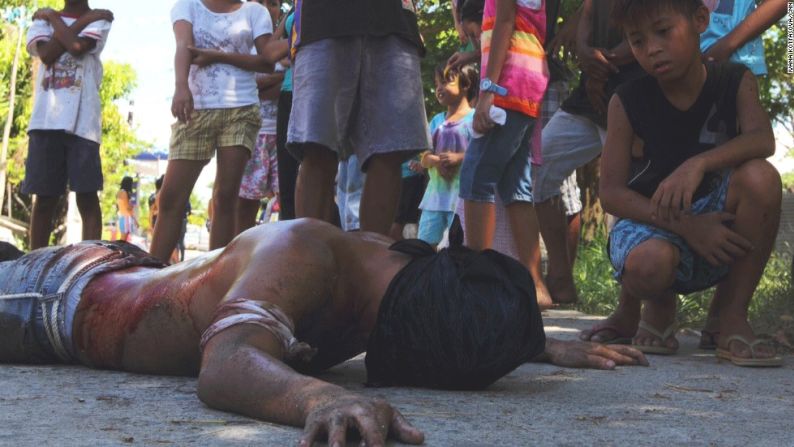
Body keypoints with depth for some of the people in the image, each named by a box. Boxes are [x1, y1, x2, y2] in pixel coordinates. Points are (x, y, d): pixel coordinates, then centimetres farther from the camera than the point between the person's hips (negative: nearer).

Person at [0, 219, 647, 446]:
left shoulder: (394, 267, -20)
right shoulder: (303, 254, -44)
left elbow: (462, 322, 3)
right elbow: (227, 364, -62)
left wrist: (552, 346, -10)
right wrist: (321, 395, -83)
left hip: (136, 273, 6)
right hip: (68, 295, -6)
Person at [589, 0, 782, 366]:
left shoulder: (735, 82, -5)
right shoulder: (629, 101, -8)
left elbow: (762, 140, -24)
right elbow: (611, 193, -12)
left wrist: (698, 163, -43)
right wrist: (686, 227, -26)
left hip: (718, 217, 2)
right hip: (652, 222, -1)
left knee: (760, 177, -30)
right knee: (649, 263, -38)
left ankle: (732, 318, -16)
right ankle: (657, 302, 4)